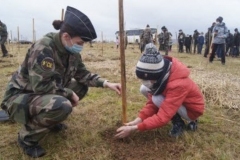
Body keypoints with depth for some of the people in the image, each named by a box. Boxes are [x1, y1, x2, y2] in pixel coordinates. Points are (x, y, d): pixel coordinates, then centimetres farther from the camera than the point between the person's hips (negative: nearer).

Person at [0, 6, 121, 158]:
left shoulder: (71, 50, -4)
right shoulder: (43, 48, -29)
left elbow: (82, 74, 2)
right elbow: (41, 85, -31)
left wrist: (106, 83, -9)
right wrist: (70, 93, -21)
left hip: (48, 93, 8)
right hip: (20, 97, -8)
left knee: (81, 86, 1)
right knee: (62, 106, -34)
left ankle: (51, 120, 14)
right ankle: (27, 137, -7)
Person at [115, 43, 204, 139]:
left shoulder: (178, 84, -38)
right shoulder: (160, 75, -16)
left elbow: (162, 118, -38)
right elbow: (152, 102, -9)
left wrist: (134, 128, -36)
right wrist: (138, 120, -21)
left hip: (192, 109, -7)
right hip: (174, 101, 8)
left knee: (157, 99, -32)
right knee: (144, 89, -8)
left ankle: (178, 123, -4)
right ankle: (175, 116, 4)